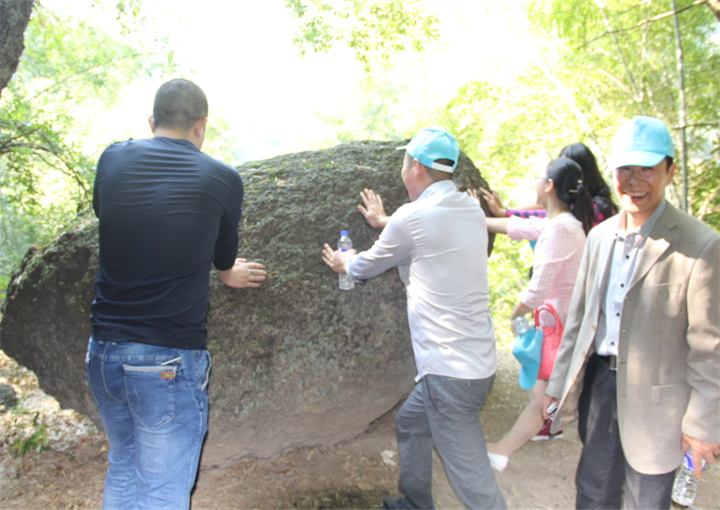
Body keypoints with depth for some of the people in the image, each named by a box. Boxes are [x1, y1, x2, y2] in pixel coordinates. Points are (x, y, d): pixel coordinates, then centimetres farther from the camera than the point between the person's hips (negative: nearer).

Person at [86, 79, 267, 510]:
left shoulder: (113, 159, 2)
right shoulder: (223, 180, -6)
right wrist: (230, 274, 34)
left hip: (104, 352, 5)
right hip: (170, 361, -4)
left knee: (123, 471, 24)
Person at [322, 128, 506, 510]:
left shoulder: (412, 217, -15)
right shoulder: (471, 210, 7)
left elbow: (367, 267, 3)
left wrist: (344, 264, 24)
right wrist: (385, 221, 42)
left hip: (451, 371, -9)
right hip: (476, 359, 9)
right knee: (410, 423, 28)